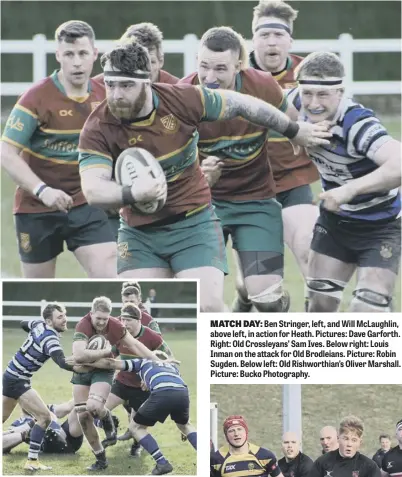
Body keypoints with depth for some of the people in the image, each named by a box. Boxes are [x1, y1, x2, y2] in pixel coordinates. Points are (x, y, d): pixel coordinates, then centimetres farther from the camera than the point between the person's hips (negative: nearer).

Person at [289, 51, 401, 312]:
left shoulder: (358, 124, -33)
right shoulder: (298, 104, -14)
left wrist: (350, 189, -49)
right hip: (335, 221, 7)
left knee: (367, 314, -15)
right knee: (320, 304, 11)